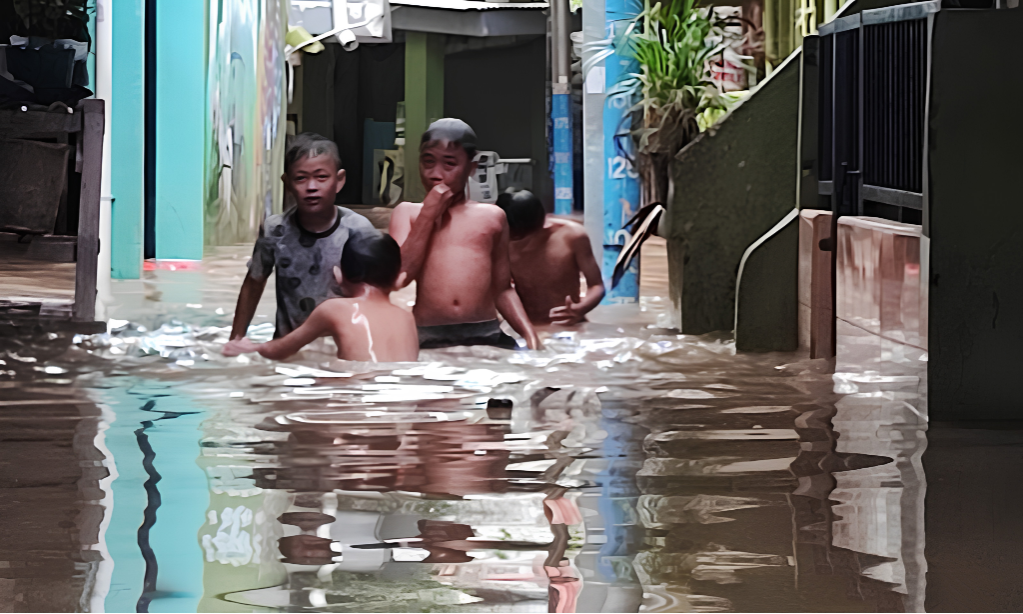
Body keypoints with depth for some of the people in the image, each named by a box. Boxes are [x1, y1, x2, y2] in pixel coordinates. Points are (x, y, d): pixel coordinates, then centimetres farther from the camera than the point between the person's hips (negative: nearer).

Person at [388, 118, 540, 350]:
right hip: (429, 339, -1)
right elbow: (401, 276, -2)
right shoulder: (407, 213, 13)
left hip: (487, 335, 1)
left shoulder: (492, 217, 16)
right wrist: (428, 215, -1)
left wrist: (529, 333, 3)